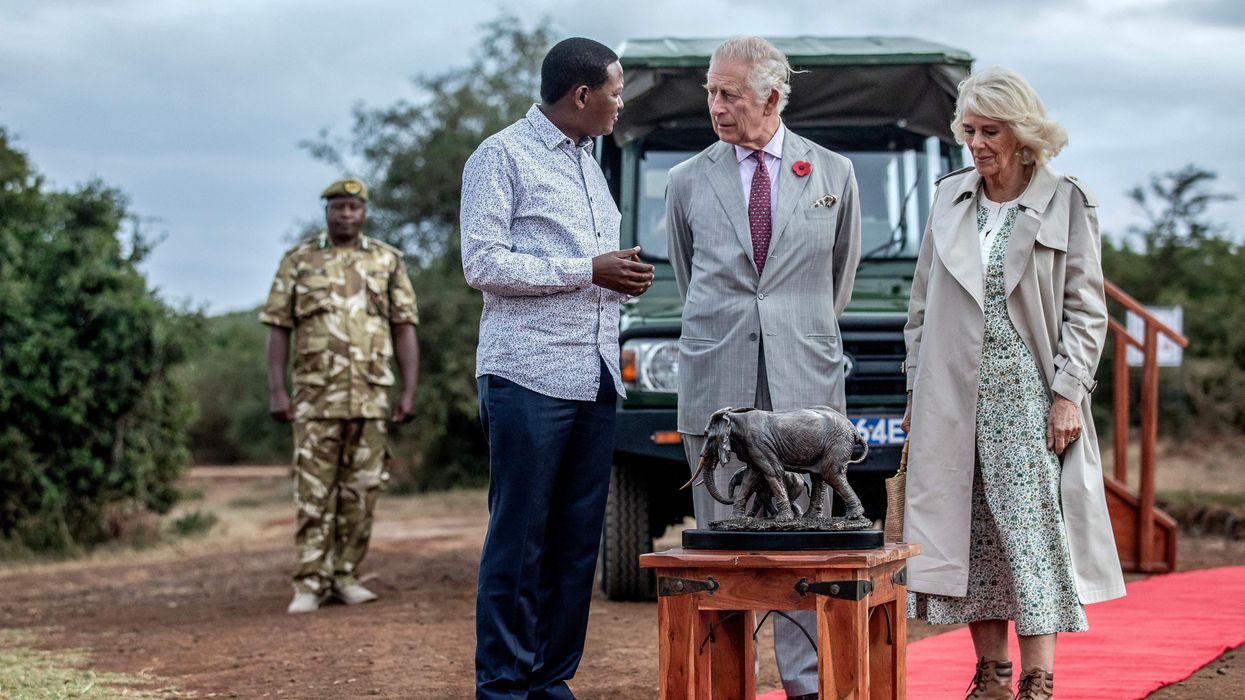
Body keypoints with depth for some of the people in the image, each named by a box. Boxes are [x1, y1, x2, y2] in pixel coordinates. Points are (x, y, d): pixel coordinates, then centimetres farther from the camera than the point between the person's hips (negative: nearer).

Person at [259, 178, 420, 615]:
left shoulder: (388, 261, 10)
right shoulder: (298, 262, 6)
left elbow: (404, 329, 8)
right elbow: (278, 329, 4)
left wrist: (409, 390, 0)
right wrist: (276, 391, -4)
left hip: (371, 397, 2)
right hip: (315, 397, -2)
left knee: (361, 492, 5)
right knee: (313, 493, -3)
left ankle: (345, 576, 14)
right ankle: (310, 583, -1)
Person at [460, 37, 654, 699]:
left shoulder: (587, 163, 21)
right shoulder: (501, 157, -3)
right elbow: (483, 264, -12)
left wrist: (621, 274, 8)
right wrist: (587, 271, -13)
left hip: (595, 379, 7)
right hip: (529, 377, -7)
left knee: (577, 539, 7)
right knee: (519, 539, -4)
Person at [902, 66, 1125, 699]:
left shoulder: (1065, 202, 1)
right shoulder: (950, 198, 12)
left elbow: (1085, 308, -1)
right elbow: (923, 303, 15)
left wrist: (1069, 393, -9)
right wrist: (916, 388, 10)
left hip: (1028, 397, -4)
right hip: (954, 399, 4)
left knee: (1033, 532, -9)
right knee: (969, 534, 3)